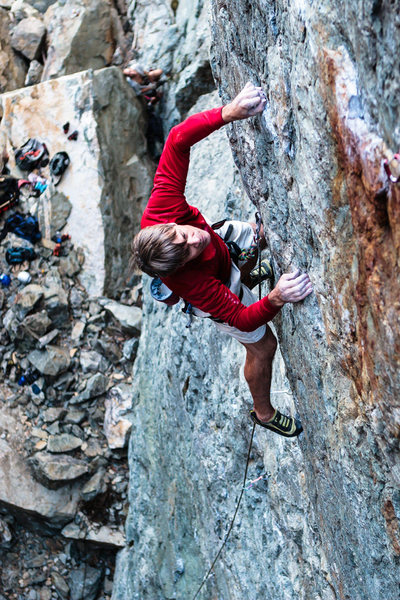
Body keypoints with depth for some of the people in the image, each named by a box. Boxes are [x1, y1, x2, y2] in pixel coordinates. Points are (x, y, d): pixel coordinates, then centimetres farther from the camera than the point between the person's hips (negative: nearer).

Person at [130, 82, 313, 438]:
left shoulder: (161, 213, -42)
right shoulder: (191, 283, -49)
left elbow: (179, 139, -40)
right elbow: (241, 319, -40)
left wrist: (229, 113, -54)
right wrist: (275, 300, -60)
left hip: (222, 238, 4)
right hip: (220, 290, -4)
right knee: (263, 347, 17)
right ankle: (264, 413, 45)